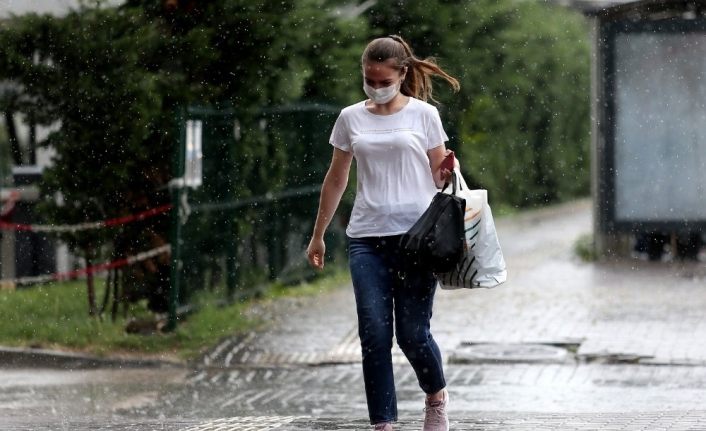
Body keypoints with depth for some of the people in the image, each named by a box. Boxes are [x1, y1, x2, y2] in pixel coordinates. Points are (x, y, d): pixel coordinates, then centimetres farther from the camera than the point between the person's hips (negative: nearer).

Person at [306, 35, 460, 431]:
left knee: (413, 334, -3)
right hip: (367, 238, 2)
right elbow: (336, 179, 16)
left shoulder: (423, 115, 3)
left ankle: (437, 397, 27)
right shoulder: (351, 119, 9)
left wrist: (448, 173, -17)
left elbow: (439, 175, 7)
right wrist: (318, 235, 18)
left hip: (415, 235, -2)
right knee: (374, 335, -5)